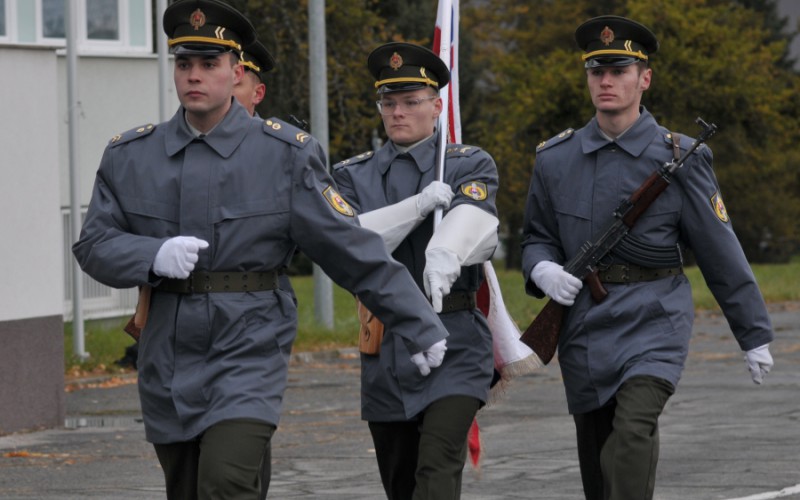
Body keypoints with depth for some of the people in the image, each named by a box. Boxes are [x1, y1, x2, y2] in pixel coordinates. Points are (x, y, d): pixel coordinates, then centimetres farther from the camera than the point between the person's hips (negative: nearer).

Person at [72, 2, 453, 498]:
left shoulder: (288, 154, -4)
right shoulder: (130, 156, 5)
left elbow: (354, 251, -2)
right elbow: (93, 245, 4)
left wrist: (423, 328, -3)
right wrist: (154, 256, -17)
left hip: (249, 358, -4)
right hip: (168, 364, 4)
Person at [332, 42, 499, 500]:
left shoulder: (472, 166, 1)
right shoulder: (353, 175, 10)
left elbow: (474, 221, -22)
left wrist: (445, 254, -46)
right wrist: (421, 205, -21)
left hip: (453, 345, -4)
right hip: (384, 353, 4)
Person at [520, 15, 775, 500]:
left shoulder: (679, 157, -3)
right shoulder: (556, 159, 5)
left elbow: (721, 251, 1)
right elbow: (537, 236, 16)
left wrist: (755, 334, 5)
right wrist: (543, 269, -8)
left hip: (653, 320, -4)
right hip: (583, 328, 4)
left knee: (634, 429, -27)